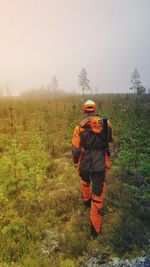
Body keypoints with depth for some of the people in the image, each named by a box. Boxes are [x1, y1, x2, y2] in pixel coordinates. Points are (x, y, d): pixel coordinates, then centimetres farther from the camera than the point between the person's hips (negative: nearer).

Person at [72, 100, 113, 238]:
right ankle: (95, 228, 15)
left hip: (85, 163, 1)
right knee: (98, 195, 8)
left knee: (85, 181, 33)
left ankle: (86, 200, 60)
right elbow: (110, 139, 13)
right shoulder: (106, 123, -5)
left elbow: (75, 148, -7)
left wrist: (75, 160, 12)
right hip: (100, 164, 0)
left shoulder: (80, 127, -10)